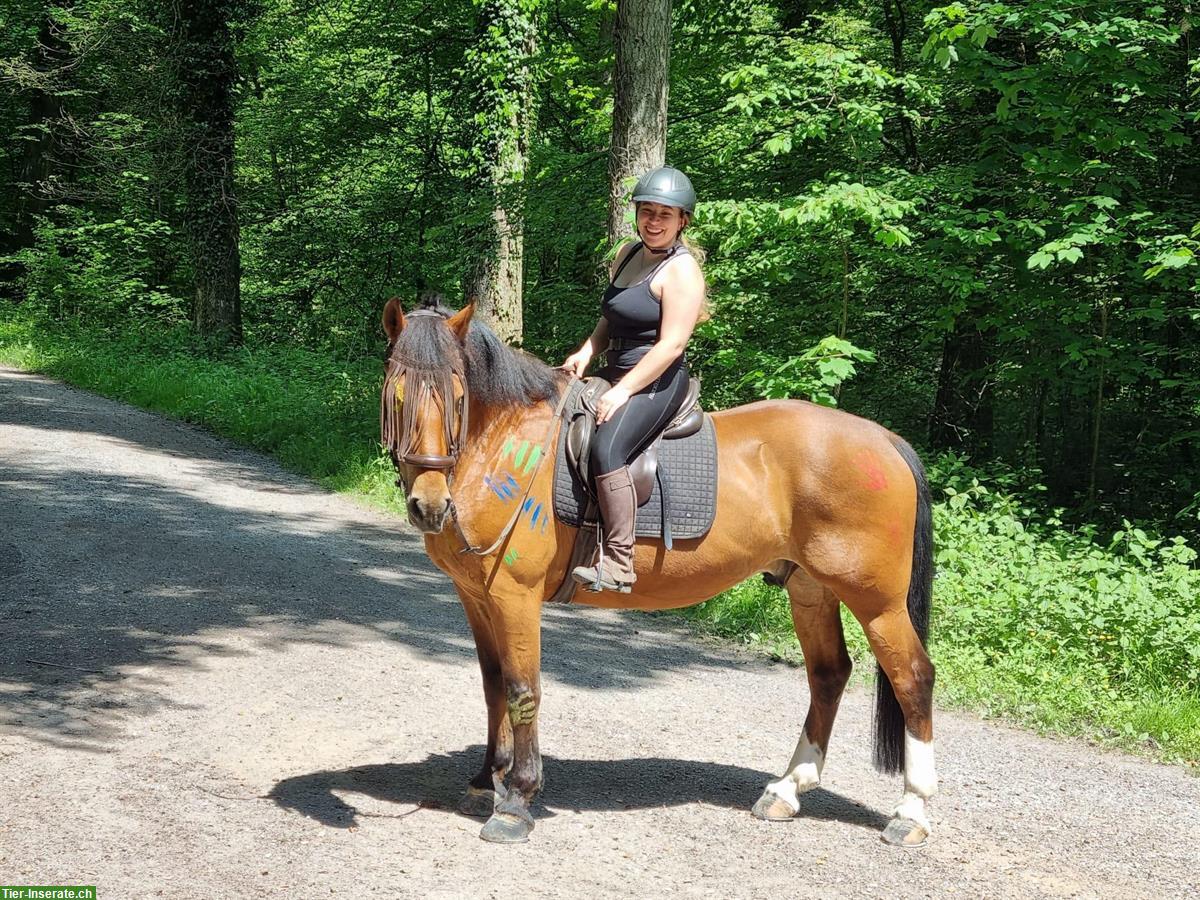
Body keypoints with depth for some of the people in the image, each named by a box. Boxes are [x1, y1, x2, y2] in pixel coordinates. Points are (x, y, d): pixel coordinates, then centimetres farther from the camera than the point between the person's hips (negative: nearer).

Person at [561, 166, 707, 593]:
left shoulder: (681, 270, -13)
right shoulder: (628, 254, 13)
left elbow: (671, 345, -20)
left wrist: (622, 392, -23)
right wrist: (587, 350, 4)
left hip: (658, 382, -10)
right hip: (615, 373, 10)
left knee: (606, 447, -31)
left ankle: (618, 564, -30)